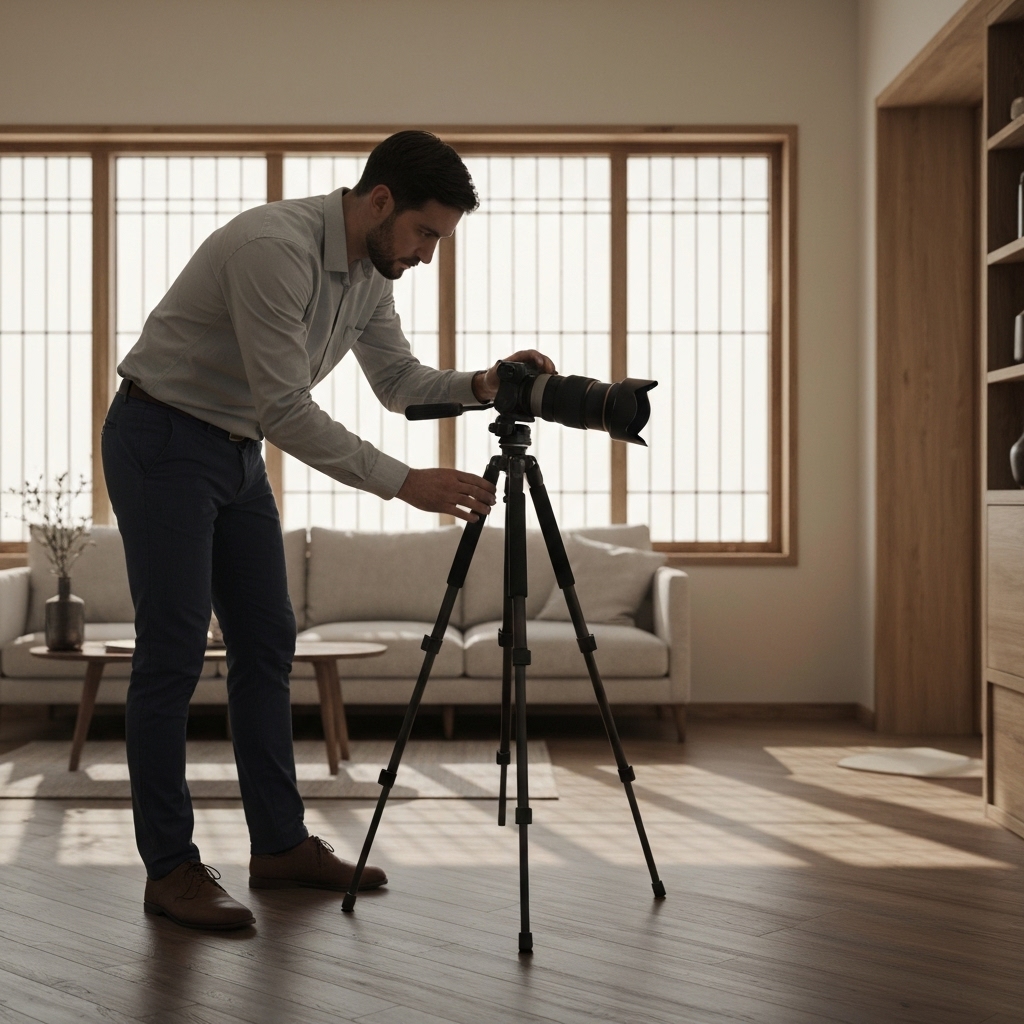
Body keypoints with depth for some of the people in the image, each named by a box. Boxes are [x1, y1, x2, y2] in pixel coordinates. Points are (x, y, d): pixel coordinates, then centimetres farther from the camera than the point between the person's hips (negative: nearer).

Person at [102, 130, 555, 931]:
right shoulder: (275, 248, -28)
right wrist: (404, 483, -29)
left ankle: (280, 844, 17)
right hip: (162, 443, -9)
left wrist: (481, 385, -11)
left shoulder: (371, 271, 1)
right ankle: (170, 869, 3)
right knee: (174, 653, -6)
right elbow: (286, 410, -30)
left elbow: (399, 380, 9)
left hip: (237, 450, 9)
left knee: (266, 644, 9)